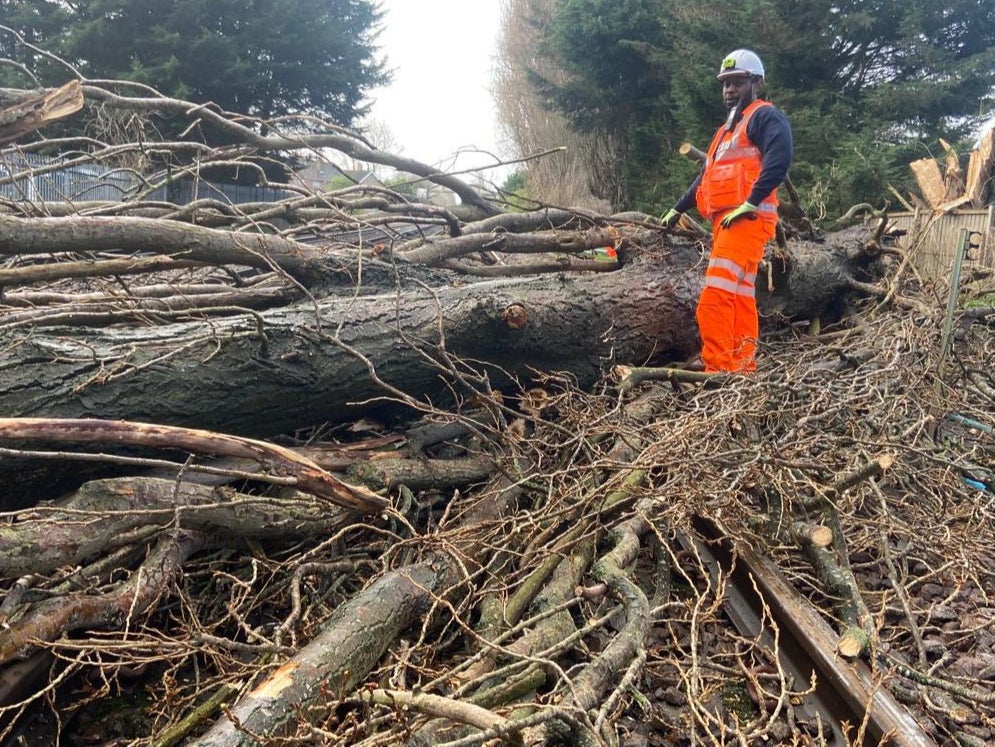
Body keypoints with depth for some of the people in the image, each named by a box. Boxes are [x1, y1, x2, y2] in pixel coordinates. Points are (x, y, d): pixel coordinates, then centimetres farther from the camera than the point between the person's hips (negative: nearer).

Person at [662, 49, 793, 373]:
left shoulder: (765, 116, -1)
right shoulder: (727, 130, 28)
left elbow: (779, 159, -19)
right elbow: (706, 176, 34)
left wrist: (750, 204, -24)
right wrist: (677, 209, 32)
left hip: (747, 219, -10)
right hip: (725, 221, 10)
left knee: (715, 296, -18)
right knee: (740, 297, 7)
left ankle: (718, 368, -19)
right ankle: (743, 365, 9)